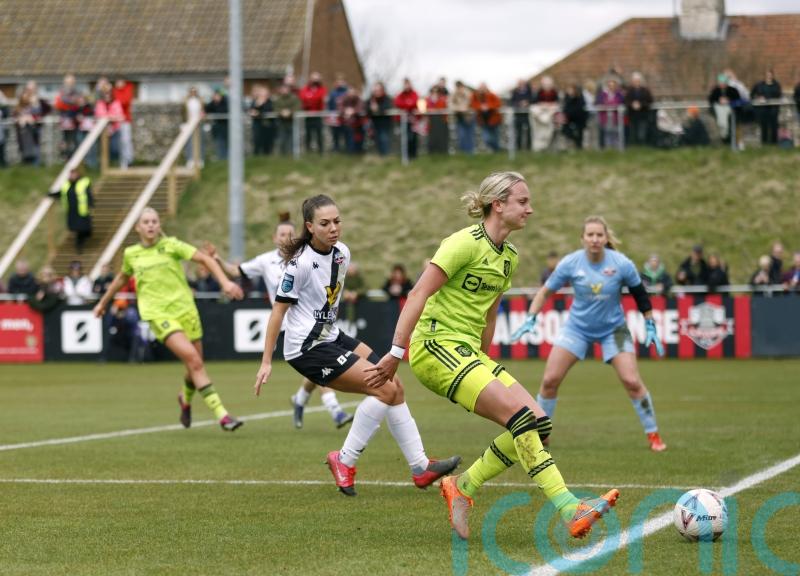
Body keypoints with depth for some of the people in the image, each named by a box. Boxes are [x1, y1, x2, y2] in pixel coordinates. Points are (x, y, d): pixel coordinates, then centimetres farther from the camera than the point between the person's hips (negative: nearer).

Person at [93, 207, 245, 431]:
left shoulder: (171, 245, 2)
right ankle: (221, 414, -23)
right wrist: (103, 302, 40)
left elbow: (205, 259, -4)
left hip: (184, 309, 1)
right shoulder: (131, 254, 9)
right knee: (193, 359, -20)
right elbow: (122, 278, 29)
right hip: (158, 314, -1)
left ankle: (186, 399, 41)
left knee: (195, 366, 5)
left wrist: (225, 282, -18)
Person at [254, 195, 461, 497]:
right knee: (384, 389, -15)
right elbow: (279, 310, -15)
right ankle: (345, 461, -5)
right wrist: (266, 362, -13)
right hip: (307, 348, -9)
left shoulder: (342, 253, 4)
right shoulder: (301, 262, -19)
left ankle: (420, 466, 11)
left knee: (393, 385, 5)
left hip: (331, 338, 9)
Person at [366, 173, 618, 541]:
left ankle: (463, 487, 5)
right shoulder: (466, 243, -12)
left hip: (468, 352, 9)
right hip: (436, 346, -9)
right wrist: (395, 354, -18)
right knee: (519, 414, -23)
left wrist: (482, 364, 25)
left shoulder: (508, 257, 14)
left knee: (537, 423, -5)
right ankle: (570, 511, -27)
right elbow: (418, 295, -15)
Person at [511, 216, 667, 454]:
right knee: (550, 380, -6)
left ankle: (653, 434, 4)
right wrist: (530, 320, -13)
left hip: (613, 328, -1)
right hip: (577, 327, 1)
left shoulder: (622, 264, -17)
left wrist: (650, 327, -3)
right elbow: (546, 291, -4)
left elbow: (640, 295, -3)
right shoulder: (570, 263, -16)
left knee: (632, 382, -13)